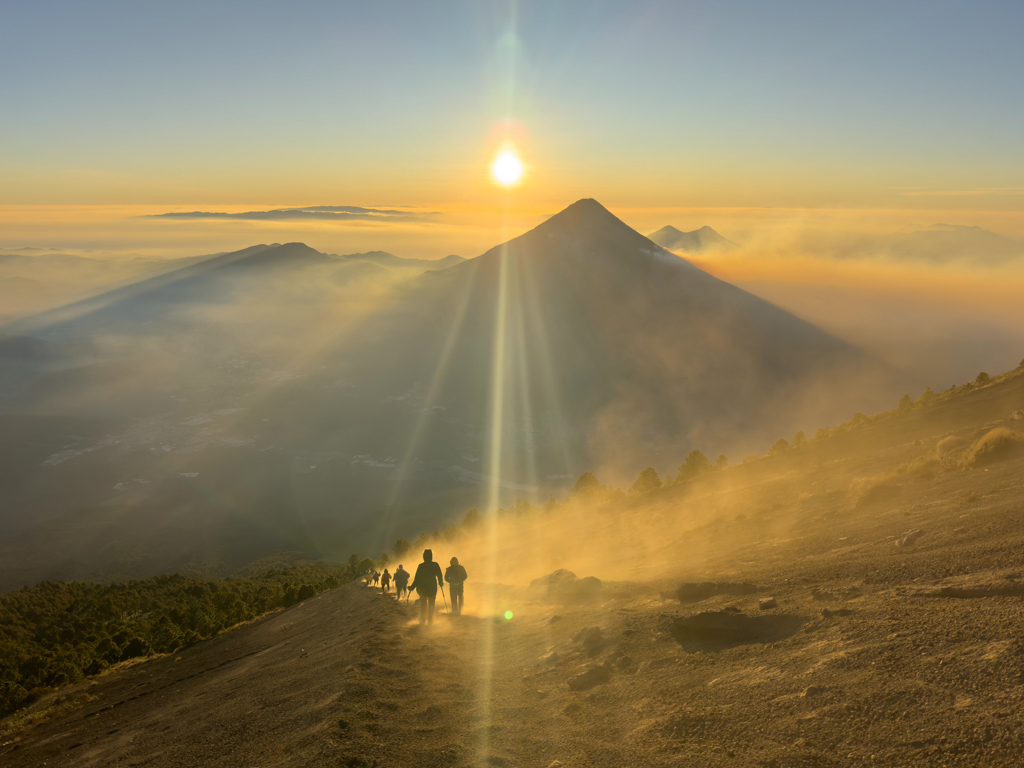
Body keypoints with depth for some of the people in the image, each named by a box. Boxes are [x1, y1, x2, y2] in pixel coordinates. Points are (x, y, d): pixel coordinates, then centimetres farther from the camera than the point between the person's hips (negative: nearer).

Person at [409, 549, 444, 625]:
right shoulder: (435, 565, -6)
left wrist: (412, 586, 3)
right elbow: (440, 576, 2)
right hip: (433, 588, 0)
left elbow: (417, 578, -8)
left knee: (423, 605, 13)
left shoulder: (421, 566, -9)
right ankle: (430, 622, 10)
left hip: (422, 588, 0)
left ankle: (422, 622, 9)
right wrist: (441, 583, 21)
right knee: (431, 605, 11)